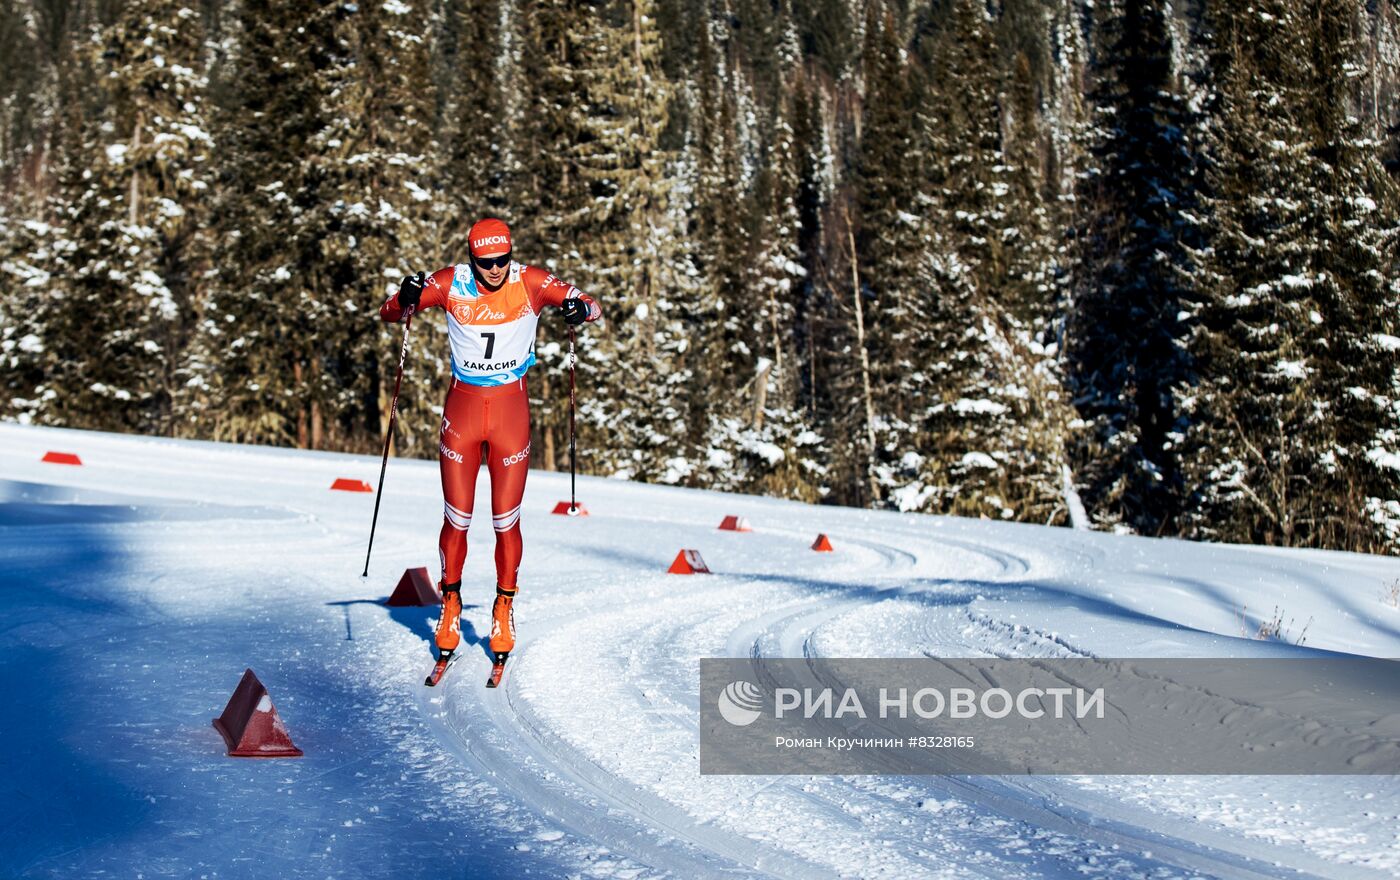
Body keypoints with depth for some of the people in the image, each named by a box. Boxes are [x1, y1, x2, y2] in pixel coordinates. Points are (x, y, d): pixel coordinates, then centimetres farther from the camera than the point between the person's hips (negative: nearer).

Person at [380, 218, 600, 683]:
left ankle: (504, 610, 19)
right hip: (462, 407, 1)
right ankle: (450, 607, 24)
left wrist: (579, 309, -30)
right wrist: (405, 298, -26)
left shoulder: (531, 282, -9)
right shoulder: (450, 283, -8)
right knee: (456, 521, 4)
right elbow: (388, 313, -3)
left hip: (511, 409, 0)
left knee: (506, 522, 2)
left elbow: (592, 306, -5)